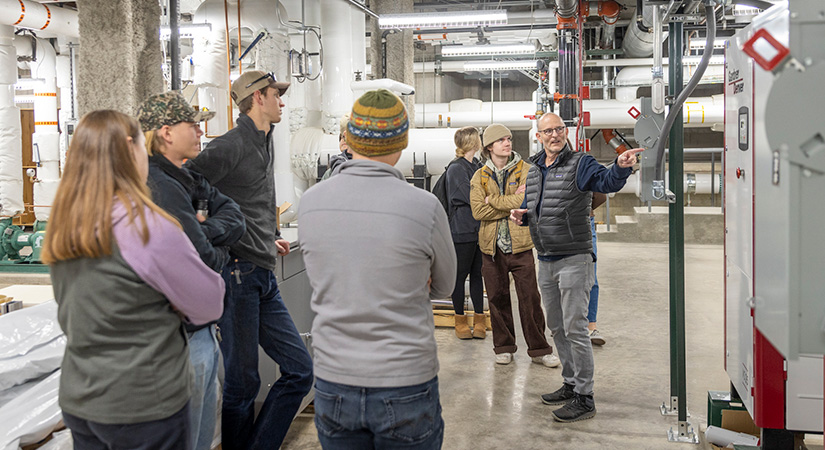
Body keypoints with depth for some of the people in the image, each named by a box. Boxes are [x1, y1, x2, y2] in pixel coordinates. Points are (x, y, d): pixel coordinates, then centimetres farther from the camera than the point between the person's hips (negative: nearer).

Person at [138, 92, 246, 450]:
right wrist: (221, 252, -2)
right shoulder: (159, 188, -20)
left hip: (201, 328, 10)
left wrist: (205, 232, -16)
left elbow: (234, 218, 3)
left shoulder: (186, 181, 11)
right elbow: (201, 263, -23)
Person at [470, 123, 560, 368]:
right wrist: (511, 204, -11)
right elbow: (478, 211, -7)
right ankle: (504, 347, 22)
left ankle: (539, 349, 11)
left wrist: (492, 199, -9)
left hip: (520, 244, -2)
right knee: (497, 298, 8)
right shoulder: (480, 176, 5)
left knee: (530, 298, 0)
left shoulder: (525, 170, 1)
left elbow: (525, 201, -15)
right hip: (492, 246, 2)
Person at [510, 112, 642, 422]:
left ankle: (584, 398, 3)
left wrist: (620, 167, -49)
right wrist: (522, 214, 3)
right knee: (557, 327, 17)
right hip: (545, 261, 8)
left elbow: (606, 181, -28)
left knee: (575, 329, -6)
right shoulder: (534, 170, 13)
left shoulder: (579, 164, -9)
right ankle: (571, 384, 31)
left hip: (574, 260, -8)